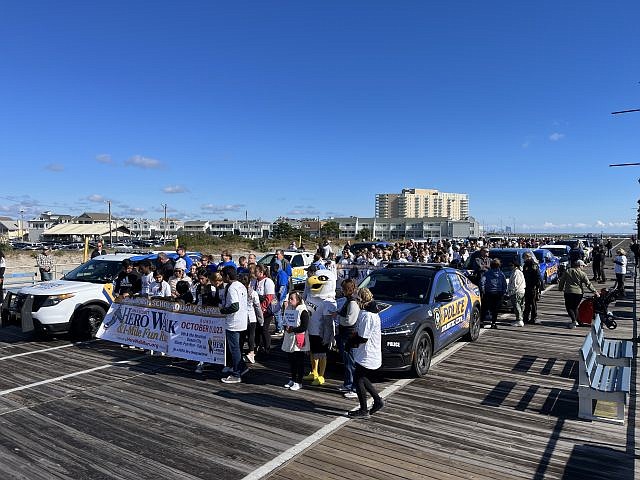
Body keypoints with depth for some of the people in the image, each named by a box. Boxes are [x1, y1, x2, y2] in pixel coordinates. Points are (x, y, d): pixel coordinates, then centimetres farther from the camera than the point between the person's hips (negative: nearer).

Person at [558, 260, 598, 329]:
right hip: (579, 293, 1)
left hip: (568, 292, 0)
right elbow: (588, 284, -3)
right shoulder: (582, 274, -2)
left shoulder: (567, 271, 4)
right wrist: (595, 292, 3)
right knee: (575, 307, 15)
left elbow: (562, 281, 10)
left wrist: (560, 288, 21)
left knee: (569, 307, 4)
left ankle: (574, 321, -10)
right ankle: (575, 321, 19)